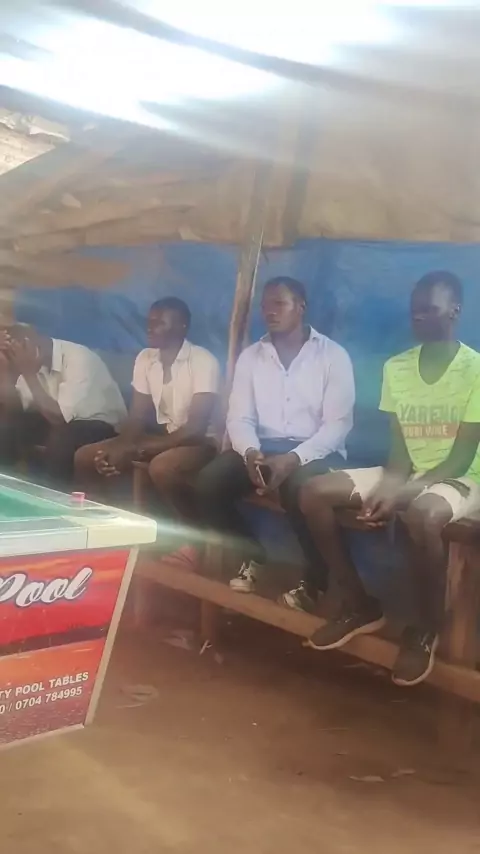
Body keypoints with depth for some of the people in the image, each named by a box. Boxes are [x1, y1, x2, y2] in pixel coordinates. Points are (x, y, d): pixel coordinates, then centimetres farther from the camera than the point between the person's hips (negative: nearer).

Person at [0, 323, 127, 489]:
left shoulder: (78, 359, -29)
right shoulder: (36, 360, -7)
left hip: (98, 424, -7)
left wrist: (29, 373, -34)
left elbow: (60, 417, -33)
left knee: (59, 443, -35)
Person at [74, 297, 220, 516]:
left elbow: (196, 427, -24)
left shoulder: (203, 361, -18)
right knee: (86, 457, -6)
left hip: (199, 441, -6)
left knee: (161, 467, -39)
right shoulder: (145, 358, 2)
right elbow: (137, 416, 4)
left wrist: (135, 451, -28)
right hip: (162, 434, 7)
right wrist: (118, 447, -19)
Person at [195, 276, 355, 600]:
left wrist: (293, 458, -24)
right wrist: (251, 451, -19)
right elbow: (239, 418, 4)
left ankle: (319, 581, -11)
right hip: (262, 447, 4)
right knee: (209, 482, -21)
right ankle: (252, 555, 5)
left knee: (302, 490, -37)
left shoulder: (333, 355, -1)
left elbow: (338, 423, -9)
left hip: (314, 450, -4)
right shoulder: (250, 356, 10)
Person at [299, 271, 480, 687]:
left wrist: (404, 492, -27)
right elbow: (398, 448, 2)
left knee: (422, 514, -41)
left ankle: (426, 628, -14)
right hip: (406, 474, 6)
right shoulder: (396, 367, 4)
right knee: (316, 492, -13)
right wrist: (389, 486, -19)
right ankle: (359, 605, -2)